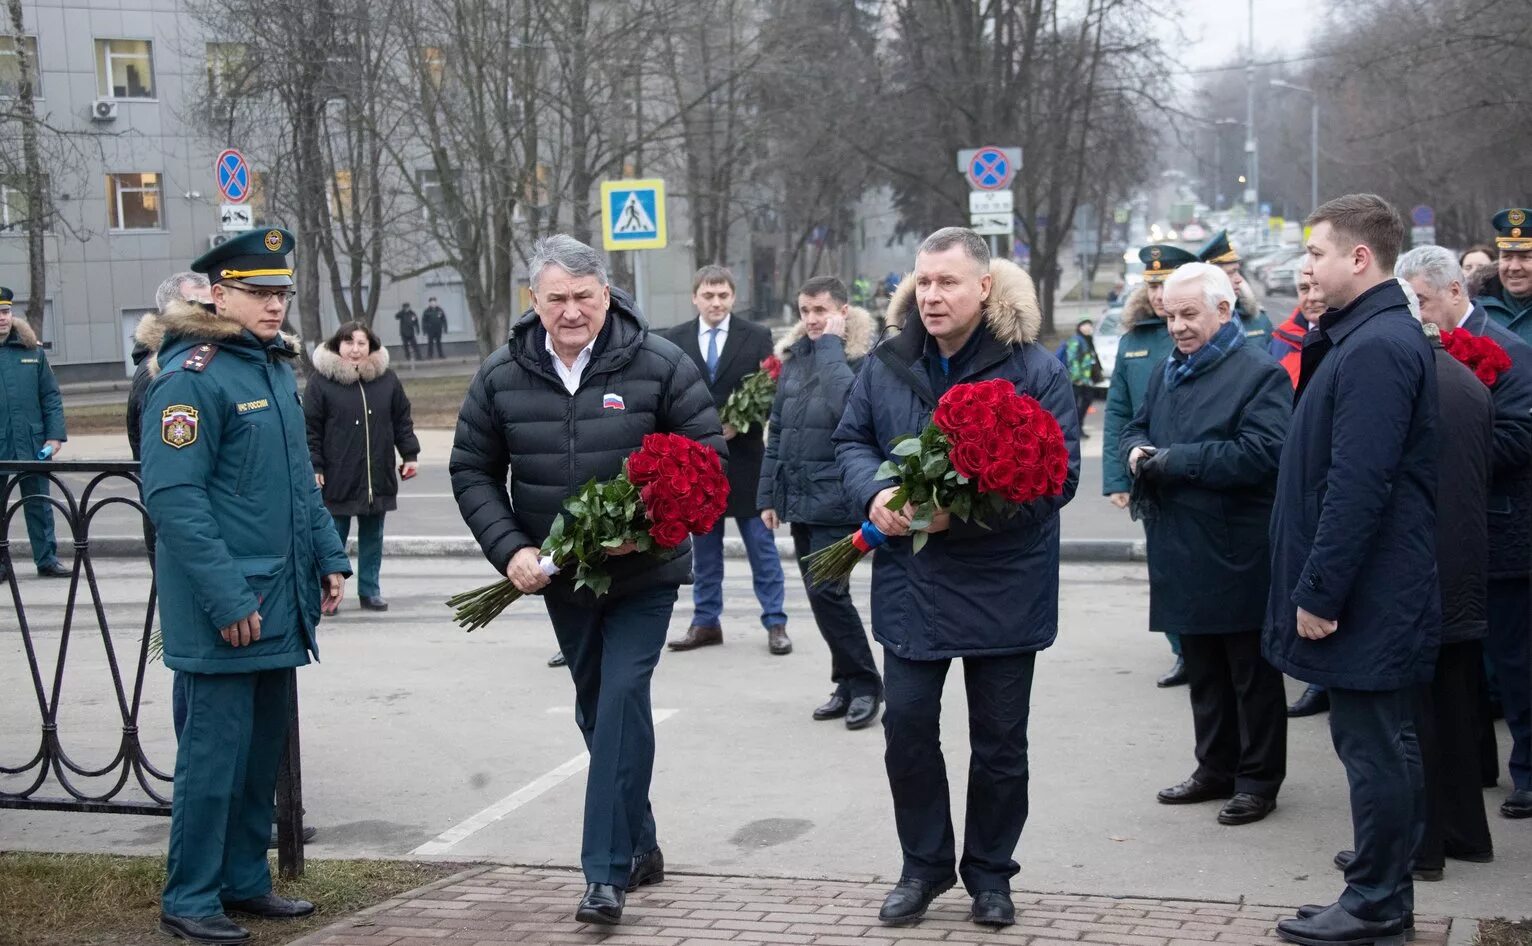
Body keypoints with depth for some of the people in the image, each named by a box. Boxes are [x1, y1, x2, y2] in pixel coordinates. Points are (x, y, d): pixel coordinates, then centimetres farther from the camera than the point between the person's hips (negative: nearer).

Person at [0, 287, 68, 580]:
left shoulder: (32, 350, 5)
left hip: (32, 444, 2)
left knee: (39, 504, 8)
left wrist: (55, 435, -2)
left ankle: (46, 559, 16)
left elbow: (51, 396, 6)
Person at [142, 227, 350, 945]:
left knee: (265, 745, 15)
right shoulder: (192, 377, -14)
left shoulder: (276, 368, 14)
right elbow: (172, 496, -20)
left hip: (282, 598, 9)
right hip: (225, 609, -9)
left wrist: (328, 557, 12)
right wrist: (225, 597, -23)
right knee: (217, 748, -2)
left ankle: (244, 881, 27)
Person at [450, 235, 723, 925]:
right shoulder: (501, 375, -4)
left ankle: (608, 870, -11)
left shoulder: (659, 364, -12)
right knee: (596, 710, 15)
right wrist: (511, 550, -12)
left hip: (644, 571, -4)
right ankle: (639, 846, 32)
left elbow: (707, 451, -8)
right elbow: (472, 472, 2)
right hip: (561, 577, 4)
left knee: (621, 699, -15)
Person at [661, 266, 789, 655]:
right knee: (704, 545, 11)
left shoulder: (757, 337, 0)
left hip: (744, 457, -2)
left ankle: (775, 623, 8)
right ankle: (706, 622, 20)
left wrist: (738, 425, -15)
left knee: (762, 543, 2)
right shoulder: (674, 340, 6)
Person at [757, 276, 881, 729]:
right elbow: (777, 429, 17)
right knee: (821, 593, 11)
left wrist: (830, 344, -18)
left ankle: (862, 683, 3)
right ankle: (849, 684, 20)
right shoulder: (794, 356, 13)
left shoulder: (862, 358, -8)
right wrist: (768, 493, 15)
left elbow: (846, 403, -29)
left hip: (835, 498, -7)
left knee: (826, 590, -11)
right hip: (798, 496, 7)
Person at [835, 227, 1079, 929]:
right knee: (906, 726, 4)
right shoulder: (888, 364, 2)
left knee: (999, 739, 9)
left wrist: (961, 513, -24)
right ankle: (924, 864, 24)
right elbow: (851, 439, 11)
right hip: (910, 582, 3)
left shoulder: (1033, 369, -10)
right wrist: (875, 492, -12)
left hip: (1002, 588, -3)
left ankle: (989, 873, 26)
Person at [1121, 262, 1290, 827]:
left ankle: (1259, 778, 15)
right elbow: (1136, 429, 22)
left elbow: (1259, 454, -23)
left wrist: (1171, 460, -20)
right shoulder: (1169, 372, 14)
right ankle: (1216, 769, 28)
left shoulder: (1260, 373, -12)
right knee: (1202, 669, 17)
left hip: (1237, 556, -8)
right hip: (1180, 550, 8)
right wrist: (1137, 451, -4)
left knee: (1251, 670, 4)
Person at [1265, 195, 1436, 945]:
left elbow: (1358, 485, -24)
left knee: (1373, 745, 0)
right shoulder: (1371, 336, 13)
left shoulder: (1376, 348, -20)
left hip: (1369, 596, -10)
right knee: (1377, 742, 16)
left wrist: (1320, 591, -20)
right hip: (1376, 593, 10)